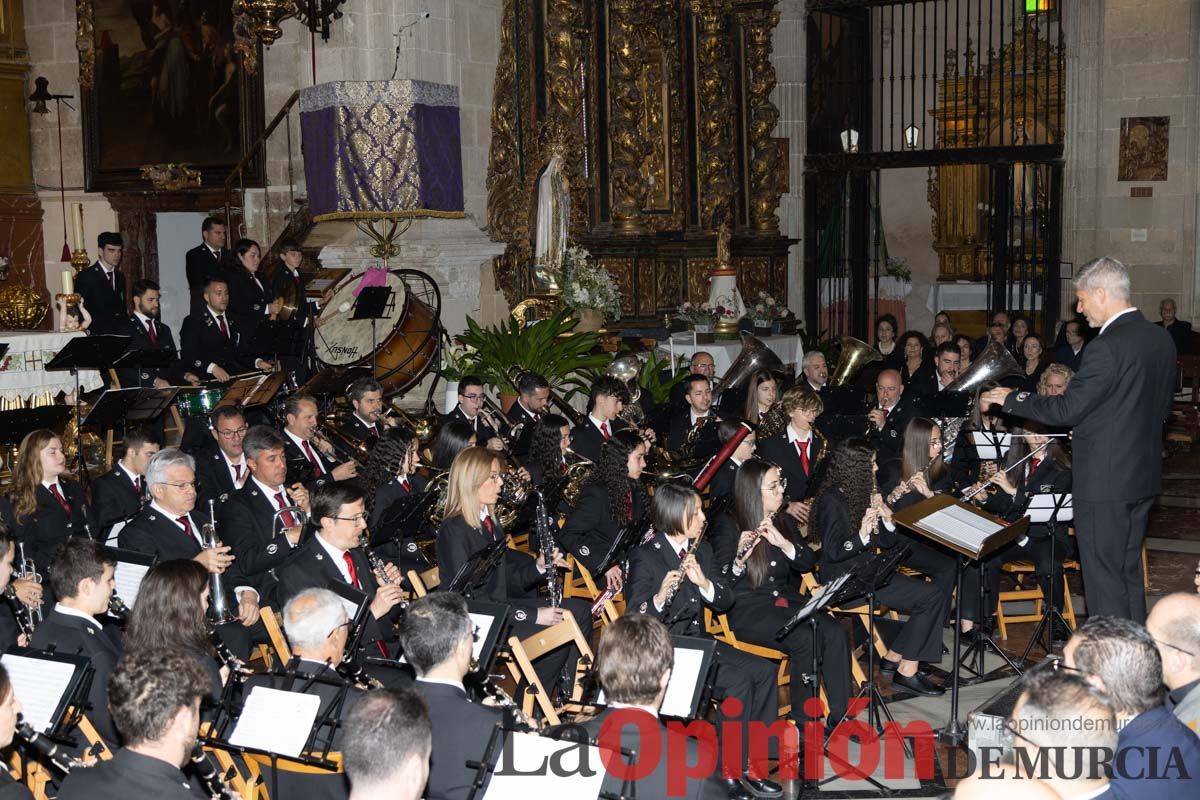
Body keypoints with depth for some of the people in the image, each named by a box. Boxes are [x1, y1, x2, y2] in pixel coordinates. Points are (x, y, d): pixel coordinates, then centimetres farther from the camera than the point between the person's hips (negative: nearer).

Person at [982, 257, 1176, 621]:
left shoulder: (1107, 347, -22)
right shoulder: (1160, 339, 6)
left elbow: (1066, 409, -20)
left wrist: (1011, 399, -7)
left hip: (1105, 480, -9)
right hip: (1144, 475, 9)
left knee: (1104, 578, 0)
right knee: (1129, 571, 20)